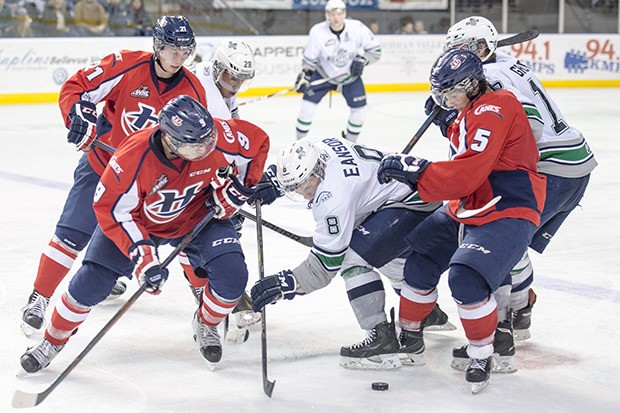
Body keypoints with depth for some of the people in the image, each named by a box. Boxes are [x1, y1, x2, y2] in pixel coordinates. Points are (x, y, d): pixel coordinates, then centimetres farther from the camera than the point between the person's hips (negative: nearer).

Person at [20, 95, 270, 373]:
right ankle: (53, 340, 17)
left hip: (198, 215, 2)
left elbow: (258, 142, -10)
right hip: (138, 219, -2)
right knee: (92, 280, -10)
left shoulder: (218, 137, -31)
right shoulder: (134, 157, -38)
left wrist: (237, 189, -15)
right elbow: (110, 209, -27)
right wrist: (141, 255, -34)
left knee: (232, 276, -17)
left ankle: (206, 324, 16)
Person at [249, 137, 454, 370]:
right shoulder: (322, 147, -5)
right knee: (393, 255, 34)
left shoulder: (334, 196, -28)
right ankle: (429, 314, 55)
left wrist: (288, 283, -23)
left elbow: (328, 262, -22)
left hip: (414, 203, -11)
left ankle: (382, 338, -15)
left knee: (352, 257, -18)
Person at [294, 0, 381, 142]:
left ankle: (349, 143, 23)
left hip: (350, 75, 1)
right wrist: (304, 75, -20)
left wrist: (362, 59, -24)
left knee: (359, 111, -3)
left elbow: (375, 49, -9)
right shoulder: (318, 31, -20)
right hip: (323, 74, -1)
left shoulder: (357, 28, -20)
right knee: (308, 105, -13)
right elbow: (310, 58, -8)